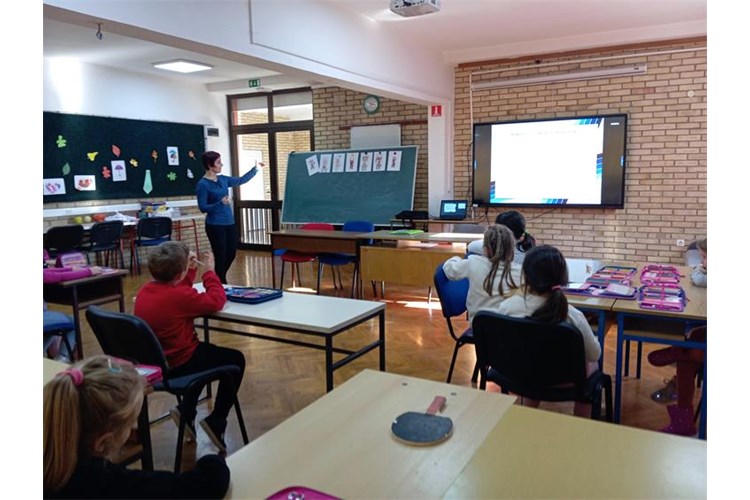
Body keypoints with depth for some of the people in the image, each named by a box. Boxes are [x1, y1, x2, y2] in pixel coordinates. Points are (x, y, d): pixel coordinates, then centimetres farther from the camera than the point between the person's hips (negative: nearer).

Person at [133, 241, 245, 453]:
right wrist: (209, 271, -7)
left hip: (152, 362, 9)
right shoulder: (179, 295, -25)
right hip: (177, 365, -9)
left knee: (205, 350, 33)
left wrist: (191, 270, 8)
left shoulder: (145, 290, 1)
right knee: (236, 360, 8)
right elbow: (217, 300, -17)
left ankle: (186, 412, 26)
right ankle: (215, 422, 9)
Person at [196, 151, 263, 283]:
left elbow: (241, 180, 23)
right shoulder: (203, 184, -13)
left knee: (231, 254, 15)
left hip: (229, 223, 7)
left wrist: (255, 169, 21)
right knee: (221, 257, 0)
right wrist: (220, 203, -28)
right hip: (215, 226, -7)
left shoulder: (223, 179, 7)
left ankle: (219, 280, 36)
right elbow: (203, 208, -15)